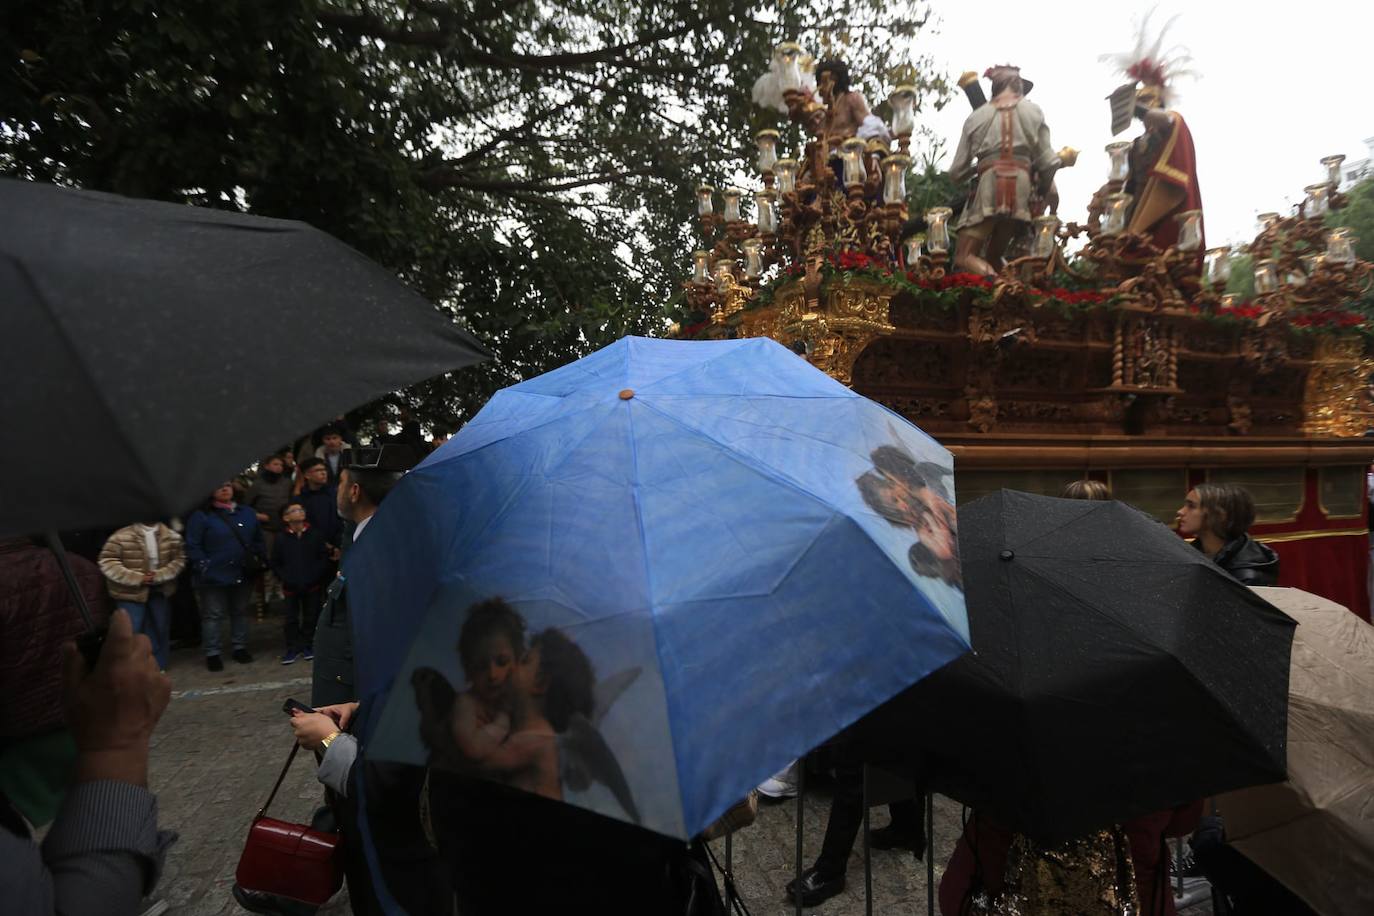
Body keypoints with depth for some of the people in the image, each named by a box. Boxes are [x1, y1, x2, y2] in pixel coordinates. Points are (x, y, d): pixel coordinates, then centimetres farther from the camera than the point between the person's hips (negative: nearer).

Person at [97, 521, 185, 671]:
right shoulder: (122, 536, -15)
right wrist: (137, 578, -19)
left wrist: (159, 576, -18)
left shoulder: (171, 536, -4)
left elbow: (179, 559, -2)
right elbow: (107, 562, -14)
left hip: (160, 590, 4)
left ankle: (158, 669, 30)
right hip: (131, 592, -4)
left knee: (160, 630, 14)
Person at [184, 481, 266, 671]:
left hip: (243, 575, 5)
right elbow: (192, 546, -11)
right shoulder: (201, 516, -6)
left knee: (240, 612, 15)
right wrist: (203, 566, -18)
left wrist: (261, 559, 6)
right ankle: (212, 654, 15)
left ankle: (240, 648, 28)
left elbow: (258, 540, 15)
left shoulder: (246, 513, 9)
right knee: (212, 615, 4)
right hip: (214, 576, -4)